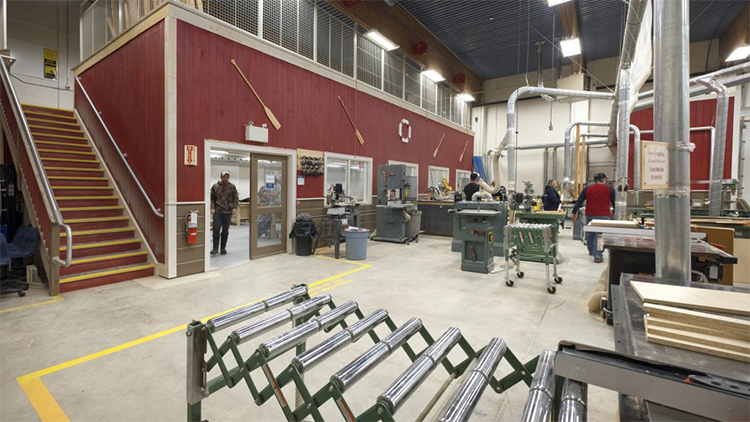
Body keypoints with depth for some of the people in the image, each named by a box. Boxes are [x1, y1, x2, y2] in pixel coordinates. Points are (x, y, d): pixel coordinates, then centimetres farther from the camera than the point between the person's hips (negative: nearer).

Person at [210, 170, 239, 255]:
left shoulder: (232, 187, 5)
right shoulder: (215, 186, 5)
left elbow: (236, 198, 6)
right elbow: (211, 198, 7)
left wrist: (234, 208, -7)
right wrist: (212, 208, -5)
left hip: (228, 212, 1)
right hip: (217, 211, 0)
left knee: (225, 231, 6)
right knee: (216, 229, -8)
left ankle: (223, 248, 16)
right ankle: (215, 248, 2)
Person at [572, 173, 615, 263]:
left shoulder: (587, 189, 4)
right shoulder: (610, 190, 0)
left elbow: (579, 202, 3)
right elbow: (615, 203, 4)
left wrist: (574, 213, 7)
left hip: (590, 215, 3)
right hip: (604, 216, -3)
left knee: (590, 233, 18)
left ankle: (591, 250, 36)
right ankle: (598, 255, -5)